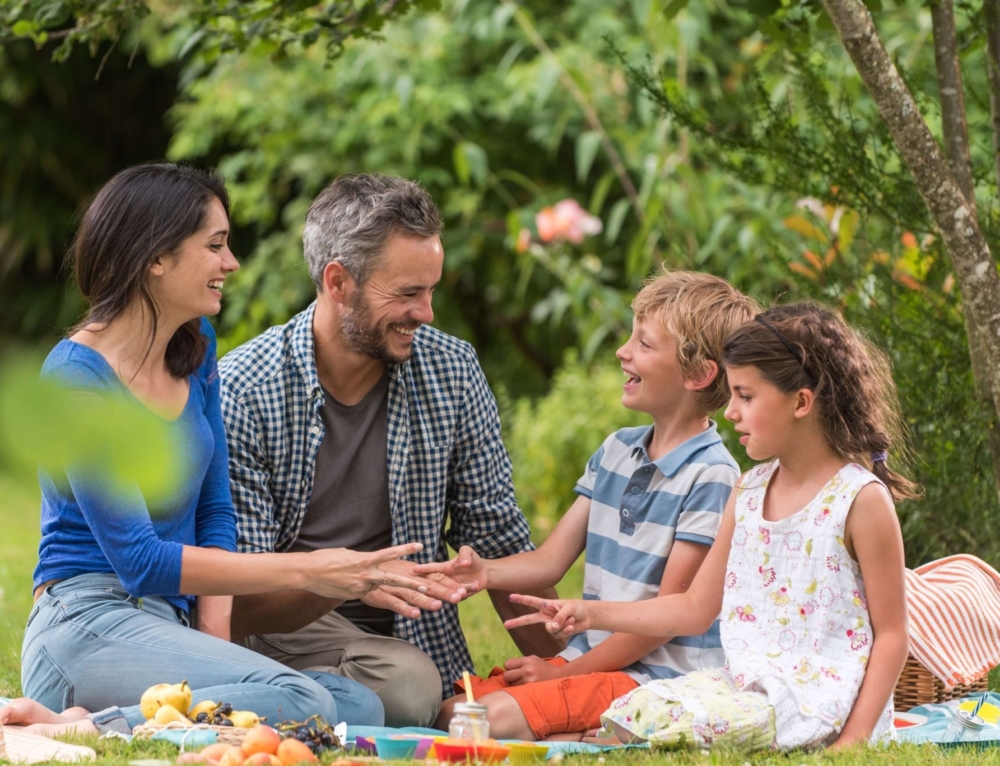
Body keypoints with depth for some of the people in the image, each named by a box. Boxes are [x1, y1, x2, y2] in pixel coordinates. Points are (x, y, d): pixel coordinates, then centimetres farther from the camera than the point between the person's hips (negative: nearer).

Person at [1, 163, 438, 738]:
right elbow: (138, 559, -16)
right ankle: (83, 730, -22)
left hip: (169, 625, 9)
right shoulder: (78, 377, -12)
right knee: (301, 701, -30)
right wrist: (304, 571, -16)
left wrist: (215, 636, -3)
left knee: (361, 706, -17)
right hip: (89, 626, -9)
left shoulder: (196, 350, 13)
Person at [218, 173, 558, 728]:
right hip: (285, 624, -6)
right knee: (406, 683, -36)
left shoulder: (452, 372, 0)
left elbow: (497, 538, 8)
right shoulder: (240, 392, -12)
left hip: (418, 639, 6)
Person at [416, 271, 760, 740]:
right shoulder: (616, 451, 13)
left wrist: (563, 671, -11)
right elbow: (549, 562, 12)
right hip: (584, 657, 8)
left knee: (501, 717, -26)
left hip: (655, 673, -8)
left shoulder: (711, 477, -12)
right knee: (453, 710, -7)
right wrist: (484, 573, -11)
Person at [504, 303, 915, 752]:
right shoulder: (748, 493, 12)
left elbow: (891, 634, -8)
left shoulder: (862, 499, -9)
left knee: (663, 723, -26)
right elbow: (696, 608, 19)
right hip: (747, 681, 7)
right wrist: (593, 614, 11)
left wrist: (854, 739, -18)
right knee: (629, 710, -18)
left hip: (819, 699, -7)